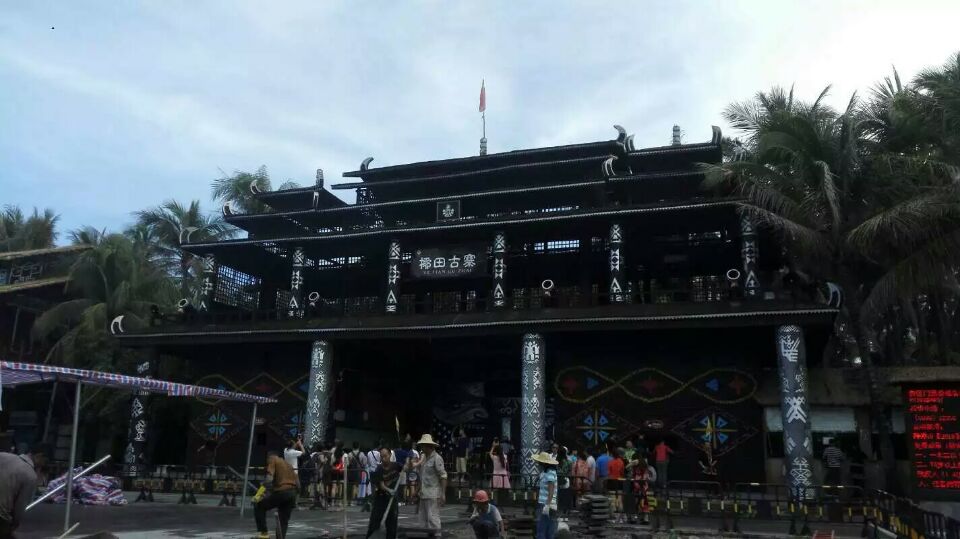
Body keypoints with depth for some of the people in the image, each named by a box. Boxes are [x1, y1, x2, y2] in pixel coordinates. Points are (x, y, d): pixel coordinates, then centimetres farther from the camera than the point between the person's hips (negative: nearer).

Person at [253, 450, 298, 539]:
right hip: (292, 494, 6)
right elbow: (297, 485, 25)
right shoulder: (288, 465, 30)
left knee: (259, 506, 11)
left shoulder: (273, 461, 9)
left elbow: (269, 479, -10)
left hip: (281, 492, -6)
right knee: (284, 520, 14)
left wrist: (258, 495, -12)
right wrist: (294, 500, 34)